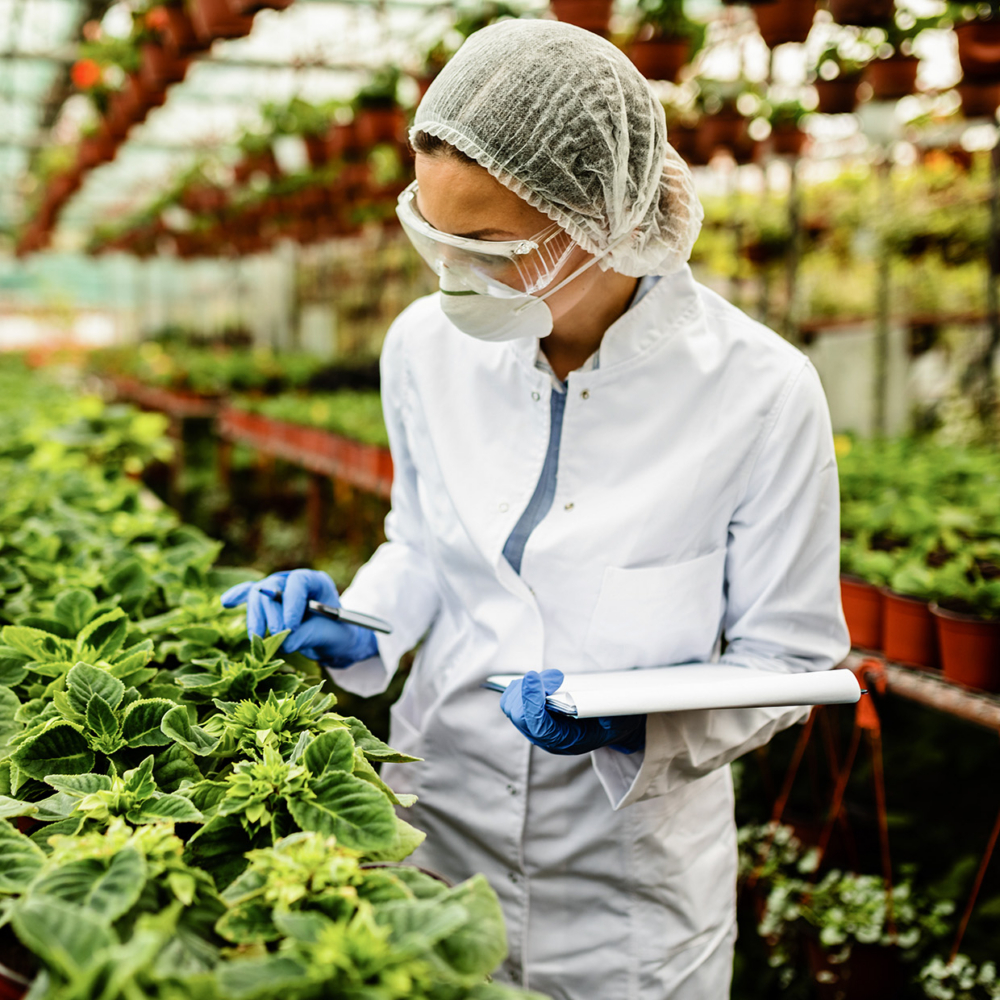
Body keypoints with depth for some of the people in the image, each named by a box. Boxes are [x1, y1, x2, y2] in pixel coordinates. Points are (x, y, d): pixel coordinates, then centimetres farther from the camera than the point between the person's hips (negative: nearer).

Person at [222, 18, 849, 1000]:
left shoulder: (759, 391, -20)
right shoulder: (427, 342, -8)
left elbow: (786, 659, -11)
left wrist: (635, 721, -28)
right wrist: (357, 631, -10)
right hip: (435, 825, 4)